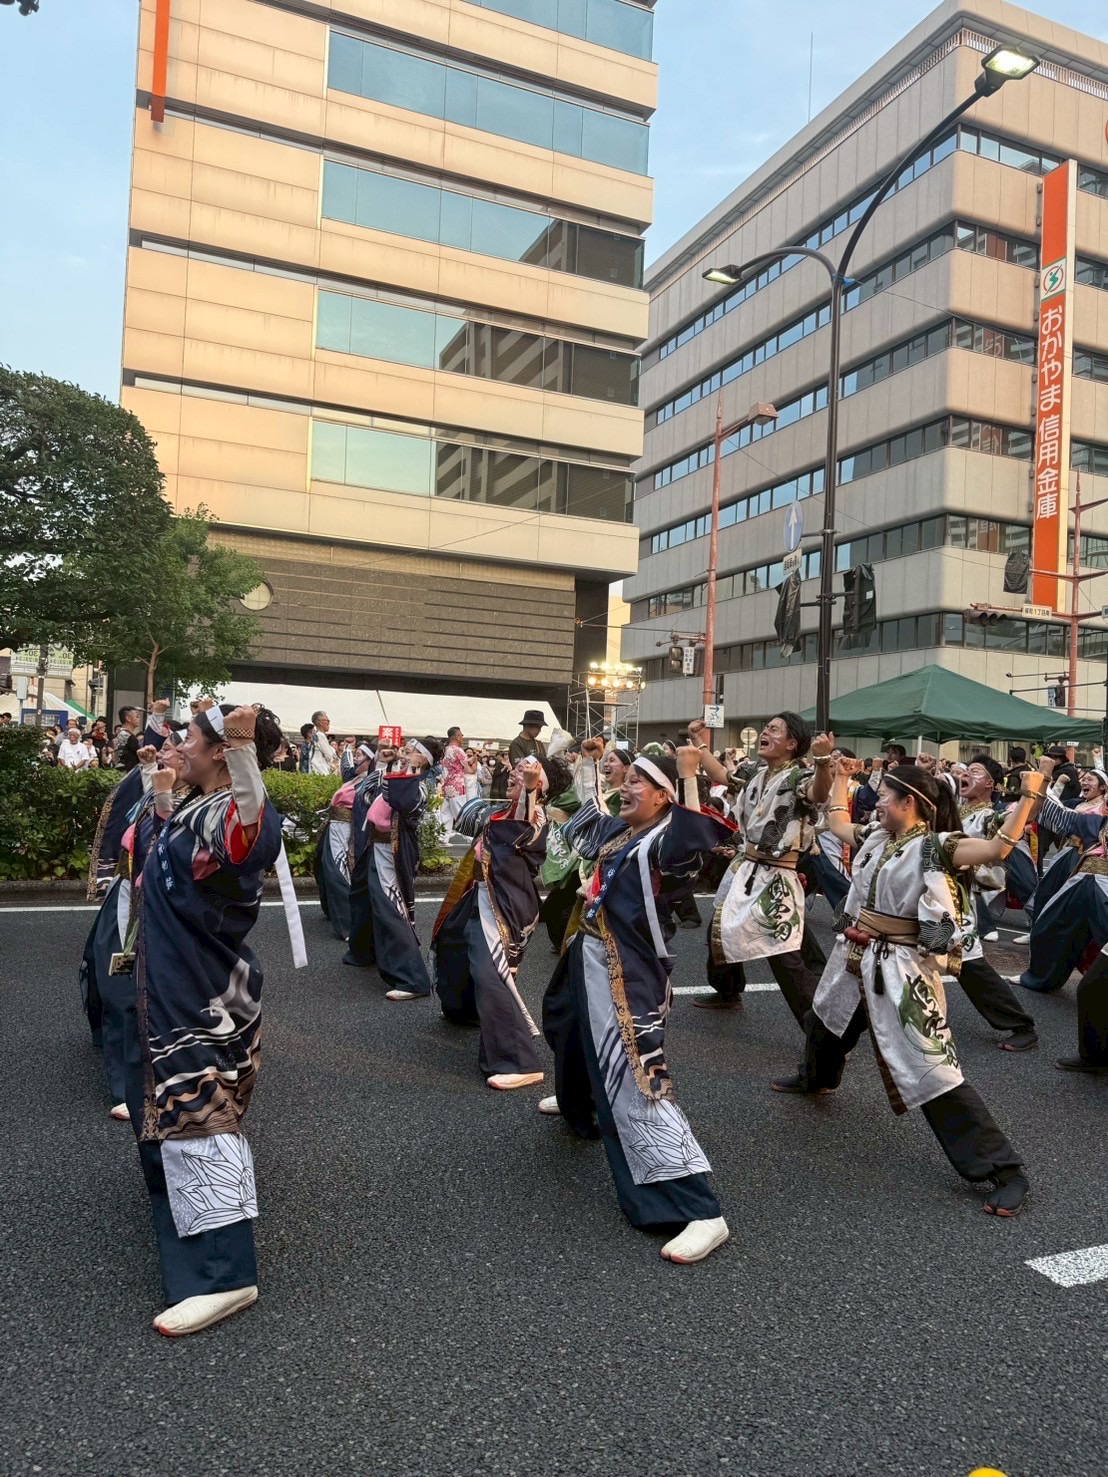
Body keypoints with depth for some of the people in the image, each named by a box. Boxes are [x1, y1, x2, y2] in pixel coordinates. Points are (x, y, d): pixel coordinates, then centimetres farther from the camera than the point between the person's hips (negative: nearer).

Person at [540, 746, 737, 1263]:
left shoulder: (667, 840, -18)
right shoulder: (620, 830, 8)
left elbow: (699, 840, -40)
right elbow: (579, 830, 27)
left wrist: (689, 776, -35)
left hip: (629, 974, -10)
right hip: (592, 961, 10)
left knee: (636, 1083, -18)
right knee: (574, 1034, 36)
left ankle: (701, 1211, -16)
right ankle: (577, 1103, 70)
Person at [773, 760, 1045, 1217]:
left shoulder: (936, 847, -17)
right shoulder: (876, 838, 5)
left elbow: (997, 848, -29)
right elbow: (837, 821, 23)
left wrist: (1029, 794, -31)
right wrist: (839, 775, 26)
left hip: (902, 969, -8)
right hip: (856, 959, 9)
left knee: (931, 1069, -12)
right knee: (823, 1021, 32)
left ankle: (1004, 1170, -2)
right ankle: (816, 1077, 66)